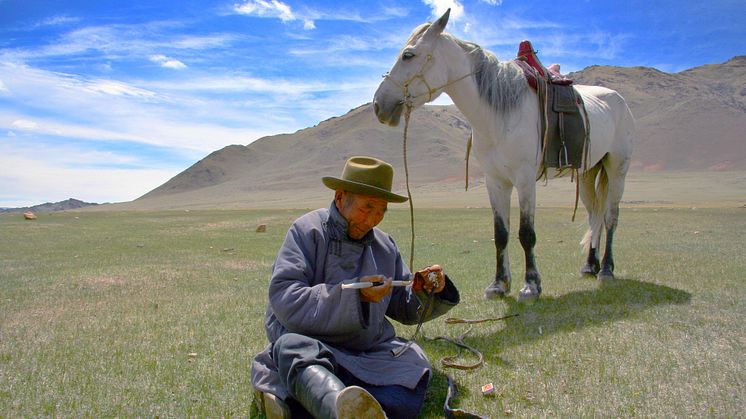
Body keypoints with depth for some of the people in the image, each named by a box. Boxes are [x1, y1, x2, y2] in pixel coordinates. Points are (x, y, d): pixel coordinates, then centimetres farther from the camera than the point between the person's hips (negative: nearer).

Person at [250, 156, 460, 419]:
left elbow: (404, 308, 18)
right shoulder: (307, 231, -4)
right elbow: (285, 301, -17)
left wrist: (426, 292, -4)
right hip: (310, 344, -4)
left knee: (413, 365, -25)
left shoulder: (385, 246, 13)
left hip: (369, 353, 4)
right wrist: (353, 294, -23)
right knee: (293, 347, -36)